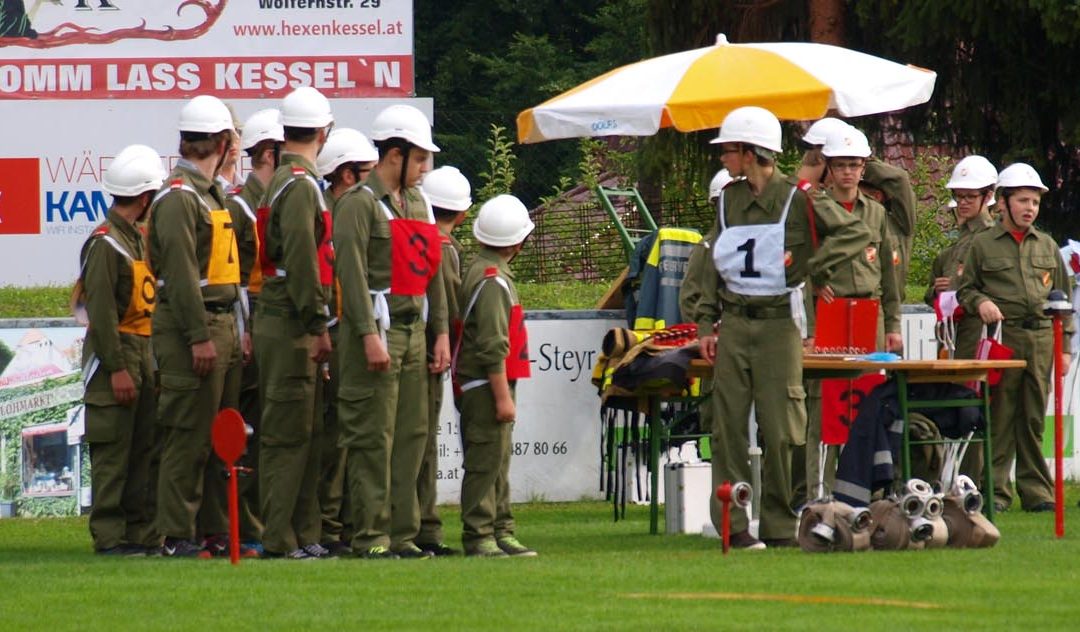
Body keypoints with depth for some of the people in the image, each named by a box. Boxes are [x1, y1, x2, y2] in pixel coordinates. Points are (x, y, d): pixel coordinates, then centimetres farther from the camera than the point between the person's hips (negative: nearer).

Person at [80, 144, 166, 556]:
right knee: (113, 452, -7)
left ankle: (143, 533, 13)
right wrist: (117, 368, -21)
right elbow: (101, 312, -17)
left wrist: (146, 364, 15)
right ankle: (109, 537, -6)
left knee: (143, 449, 10)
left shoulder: (136, 238, 17)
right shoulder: (105, 243, -12)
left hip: (142, 354, 9)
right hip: (115, 355, -9)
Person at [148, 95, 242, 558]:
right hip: (189, 327, -10)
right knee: (187, 435, -8)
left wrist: (234, 329, 19)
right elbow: (180, 273, -19)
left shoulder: (210, 194, 19)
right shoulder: (178, 198, -13)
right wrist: (200, 336, -22)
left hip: (220, 325, 10)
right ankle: (177, 535, -7)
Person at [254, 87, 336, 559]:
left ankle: (304, 533, 17)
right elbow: (302, 262, -21)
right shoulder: (301, 185, -14)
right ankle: (280, 539, -6)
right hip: (291, 327, -10)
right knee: (287, 433, -7)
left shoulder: (282, 181, 17)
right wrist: (318, 325, -19)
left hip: (282, 324, 10)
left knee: (305, 432, 13)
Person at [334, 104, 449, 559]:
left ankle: (402, 533, 13)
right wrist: (369, 335, -22)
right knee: (373, 438, -6)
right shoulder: (360, 204, -8)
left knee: (412, 435, 8)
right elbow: (352, 273, -16)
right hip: (378, 331, -8)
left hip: (414, 331, 8)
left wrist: (441, 331, 15)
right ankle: (371, 536, -4)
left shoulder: (418, 204, 18)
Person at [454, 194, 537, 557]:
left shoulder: (479, 270, 15)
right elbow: (493, 346, -21)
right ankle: (478, 537, -8)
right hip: (486, 385, -10)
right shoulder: (492, 279, -16)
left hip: (489, 385, 10)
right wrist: (503, 396, -20)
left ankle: (500, 531, 20)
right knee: (485, 461, -9)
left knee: (498, 462, 14)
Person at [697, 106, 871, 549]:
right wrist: (706, 323, 8)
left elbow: (856, 234, -7)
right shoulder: (729, 201, 11)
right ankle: (732, 524, 3)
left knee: (781, 430, -3)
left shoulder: (797, 200, -5)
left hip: (779, 324, -5)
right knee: (728, 425, 0)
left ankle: (780, 525, 6)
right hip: (733, 325, 5)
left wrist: (814, 267, -12)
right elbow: (715, 265, 15)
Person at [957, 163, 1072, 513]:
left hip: (1042, 338, 3)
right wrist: (980, 302, -14)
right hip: (1002, 337, -3)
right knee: (999, 417, -3)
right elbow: (965, 289, 9)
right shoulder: (983, 245, 6)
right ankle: (995, 491, 1)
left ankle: (1036, 491, 9)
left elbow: (1063, 297, 17)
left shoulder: (1047, 246, 15)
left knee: (1034, 419, 5)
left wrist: (1064, 346, 12)